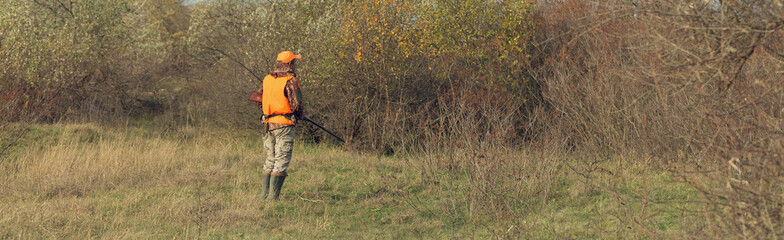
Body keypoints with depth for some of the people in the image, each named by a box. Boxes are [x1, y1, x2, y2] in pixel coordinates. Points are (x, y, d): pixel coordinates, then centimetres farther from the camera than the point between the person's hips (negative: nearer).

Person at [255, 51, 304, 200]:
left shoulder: (267, 79, 10)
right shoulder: (290, 81, -11)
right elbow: (296, 104, -14)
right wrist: (299, 115, 5)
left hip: (268, 124, 7)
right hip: (284, 125, -7)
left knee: (270, 159, 16)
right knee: (282, 161, -3)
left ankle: (264, 194, 16)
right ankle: (273, 196, -7)